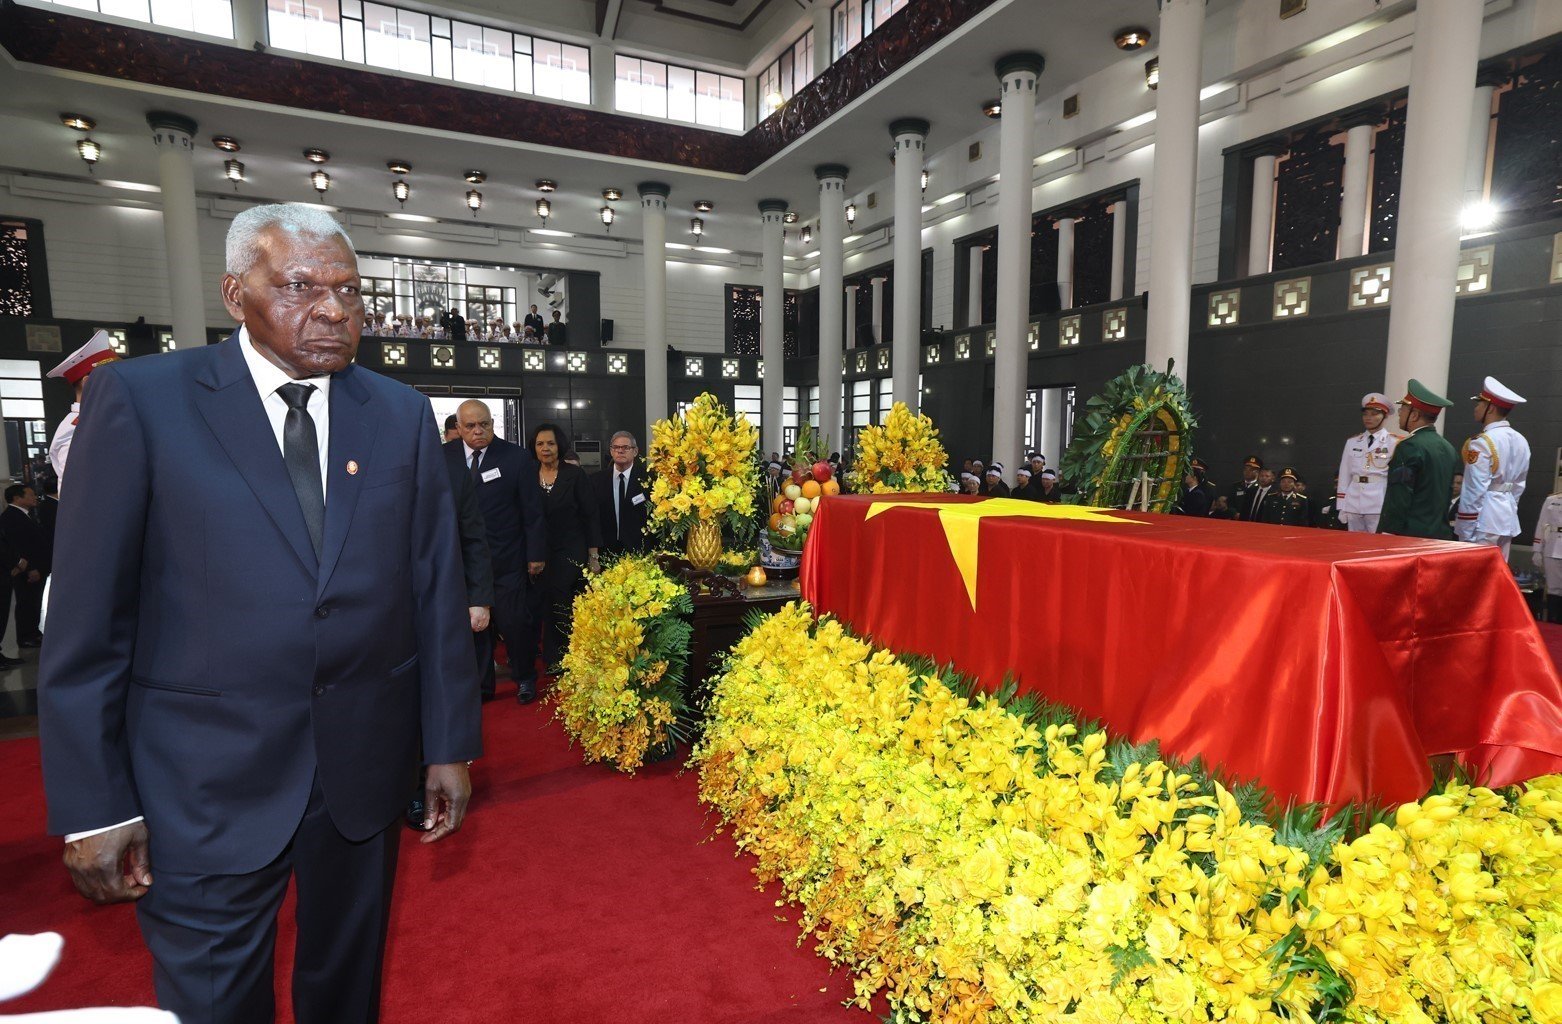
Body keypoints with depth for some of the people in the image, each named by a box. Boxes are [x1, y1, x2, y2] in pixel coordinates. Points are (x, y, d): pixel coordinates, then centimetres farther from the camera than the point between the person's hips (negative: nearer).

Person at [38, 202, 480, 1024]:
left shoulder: (402, 415, 1)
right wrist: (93, 803, -7)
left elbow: (436, 589, 0)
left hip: (365, 764, 3)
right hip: (207, 779, -2)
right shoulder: (140, 397, -6)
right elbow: (87, 615, -6)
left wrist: (450, 743, 2)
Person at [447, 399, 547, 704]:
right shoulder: (444, 456, 3)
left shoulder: (517, 457, -4)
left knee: (514, 622, 3)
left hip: (508, 561, -2)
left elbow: (533, 512, -2)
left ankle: (525, 679, 24)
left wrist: (536, 554, -3)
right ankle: (482, 684, 26)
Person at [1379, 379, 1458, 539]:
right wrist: (1439, 529, 22)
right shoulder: (1449, 449, 12)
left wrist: (1384, 534, -14)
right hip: (1441, 535, 8)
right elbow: (1448, 495, 16)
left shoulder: (1410, 447, -14)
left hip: (1410, 536, -8)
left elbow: (1398, 501, -18)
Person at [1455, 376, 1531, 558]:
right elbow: (1519, 485, 17)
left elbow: (1474, 490, -16)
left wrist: (1465, 533, -13)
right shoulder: (1521, 441, 12)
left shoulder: (1482, 442, -14)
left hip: (1484, 518, -8)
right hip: (1508, 518, 8)